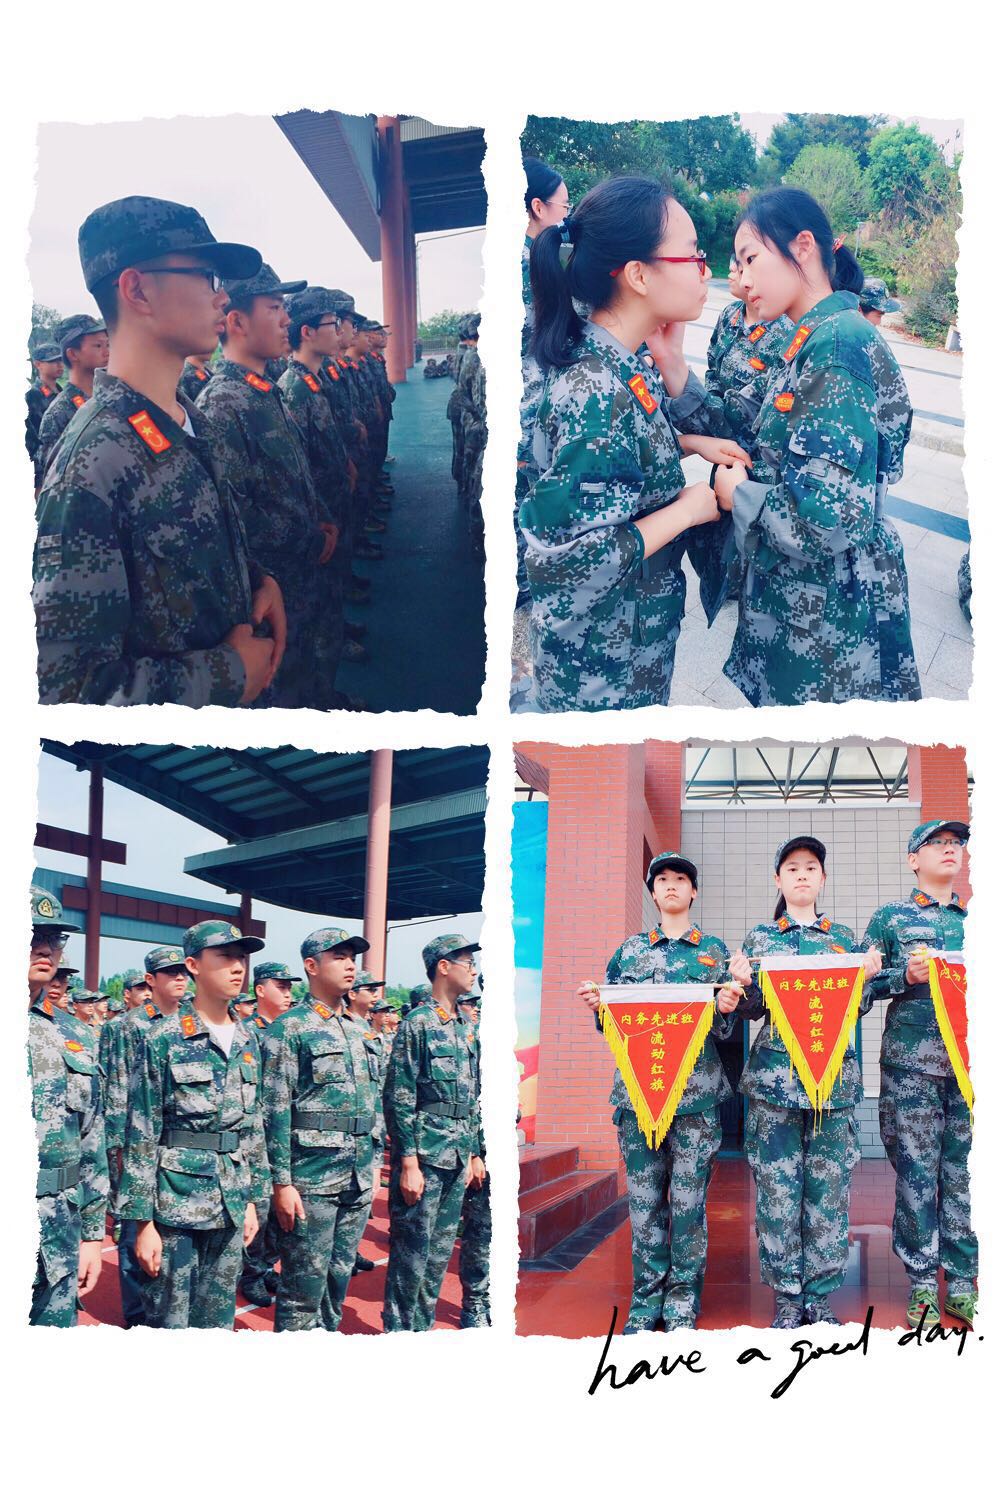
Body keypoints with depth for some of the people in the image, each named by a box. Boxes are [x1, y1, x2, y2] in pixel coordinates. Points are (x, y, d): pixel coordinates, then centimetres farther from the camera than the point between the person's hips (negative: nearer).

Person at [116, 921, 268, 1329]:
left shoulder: (248, 1042, 9)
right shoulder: (163, 1039, -9)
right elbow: (141, 1136, -9)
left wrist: (252, 1199, 13)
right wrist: (144, 1221, -12)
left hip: (231, 1207, 5)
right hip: (176, 1204, -5)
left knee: (218, 1321, 13)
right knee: (170, 1322, 2)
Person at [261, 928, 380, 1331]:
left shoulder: (357, 1032, 14)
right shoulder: (288, 1029, -9)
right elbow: (274, 1111, -13)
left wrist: (371, 1168, 15)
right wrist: (282, 1183, -17)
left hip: (358, 1180, 7)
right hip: (311, 1181, -7)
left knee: (339, 1279, 14)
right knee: (304, 1286, -2)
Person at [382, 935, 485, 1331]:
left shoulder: (466, 1030, 13)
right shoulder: (417, 1024, -10)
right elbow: (398, 1098, -14)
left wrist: (474, 1154, 17)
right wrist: (408, 1163, -17)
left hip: (458, 1159, 8)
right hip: (424, 1155, -8)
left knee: (440, 1251, 13)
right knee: (411, 1252, -2)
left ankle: (423, 1326, 22)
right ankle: (398, 1328, 8)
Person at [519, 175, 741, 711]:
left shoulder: (624, 360, -4)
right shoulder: (597, 396, -30)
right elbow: (571, 556, -32)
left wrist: (669, 360, -6)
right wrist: (687, 509, -20)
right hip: (602, 657, -9)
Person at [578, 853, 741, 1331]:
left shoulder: (714, 950, 10)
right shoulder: (630, 950, 14)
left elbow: (723, 1030, 9)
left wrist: (724, 1010, -13)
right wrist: (598, 1008, -7)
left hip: (696, 1090, -2)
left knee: (689, 1200, -1)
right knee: (644, 1199, 4)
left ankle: (683, 1304, 8)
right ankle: (646, 1302, 13)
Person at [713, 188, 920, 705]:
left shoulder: (838, 343, -22)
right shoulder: (814, 338, 9)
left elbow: (829, 517, -31)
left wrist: (737, 494, -13)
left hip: (829, 610, -9)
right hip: (797, 592, 9)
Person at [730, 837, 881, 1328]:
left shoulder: (844, 938, 13)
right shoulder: (759, 937, 11)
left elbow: (859, 1008, 12)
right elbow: (750, 1010, 9)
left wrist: (867, 975, -7)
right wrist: (742, 984, -12)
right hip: (775, 1074, -1)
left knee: (829, 1187, -1)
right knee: (778, 1187, -3)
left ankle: (820, 1293, 8)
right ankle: (786, 1293, 7)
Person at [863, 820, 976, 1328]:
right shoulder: (891, 918, 8)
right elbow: (862, 983, 4)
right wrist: (905, 975, -12)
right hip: (912, 1057, -3)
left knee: (964, 1170, 3)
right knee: (917, 1170, -3)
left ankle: (962, 1283, 10)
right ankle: (922, 1283, 4)